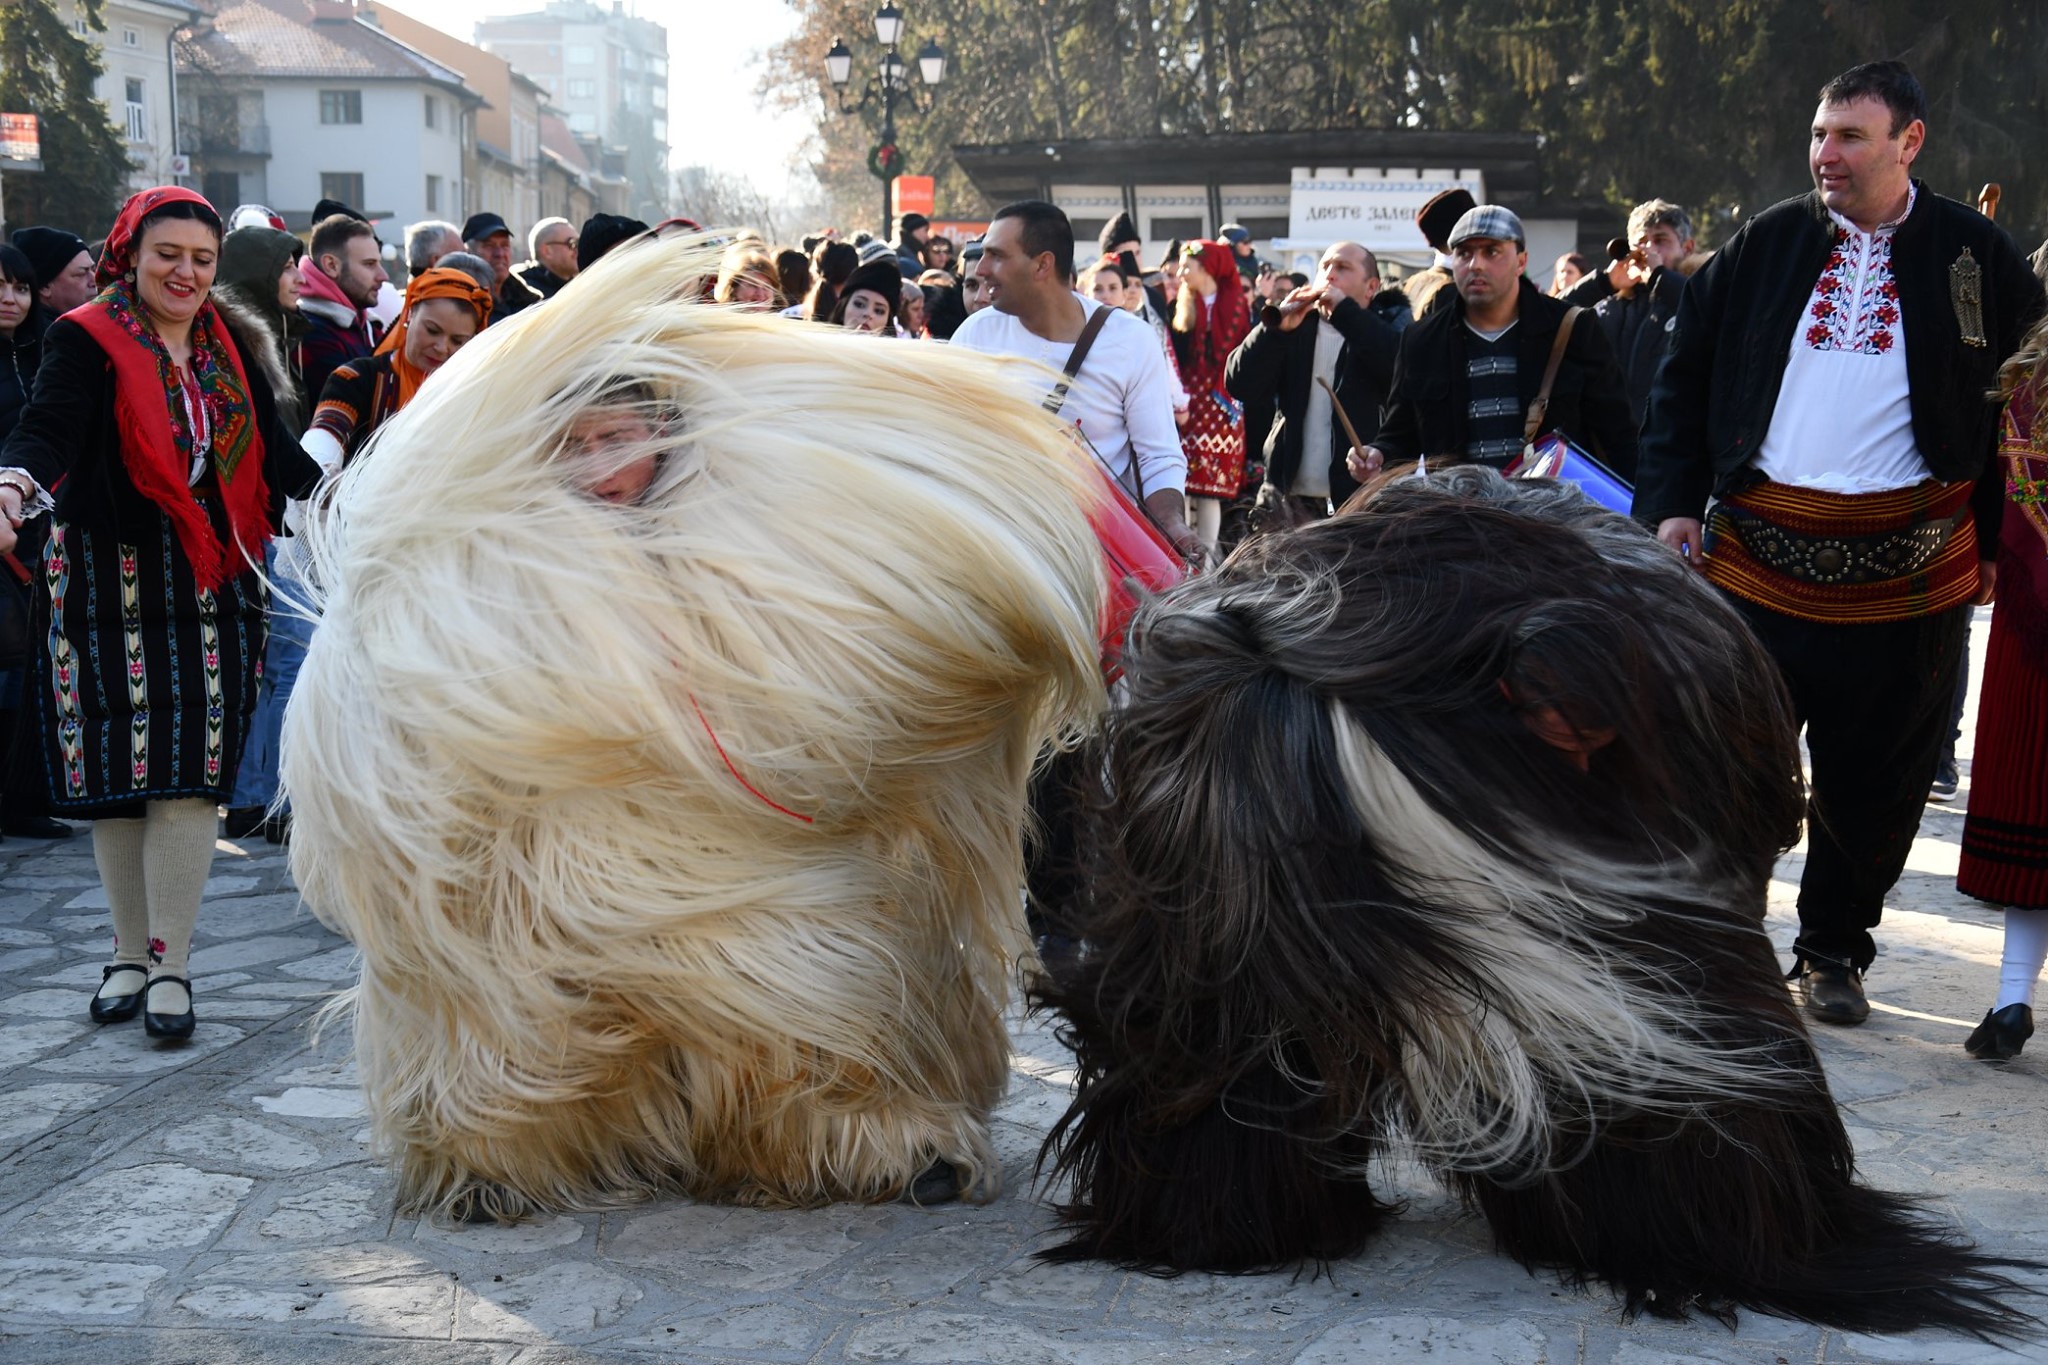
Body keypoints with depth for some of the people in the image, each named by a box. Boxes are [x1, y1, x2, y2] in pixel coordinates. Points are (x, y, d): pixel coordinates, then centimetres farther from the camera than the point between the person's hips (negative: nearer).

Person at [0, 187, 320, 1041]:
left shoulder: (226, 346, 11)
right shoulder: (86, 339, -3)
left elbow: (274, 451, 9)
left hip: (209, 586, 2)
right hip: (109, 584, -2)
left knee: (187, 776, -3)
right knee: (118, 776, 4)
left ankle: (169, 964, 5)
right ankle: (129, 954, 20)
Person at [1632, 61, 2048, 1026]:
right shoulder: (1764, 246, 7)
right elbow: (1684, 381, 10)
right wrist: (1672, 503, 1)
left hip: (1908, 572, 0)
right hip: (1757, 555, 1)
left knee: (1875, 777, 9)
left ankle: (1834, 951, 26)